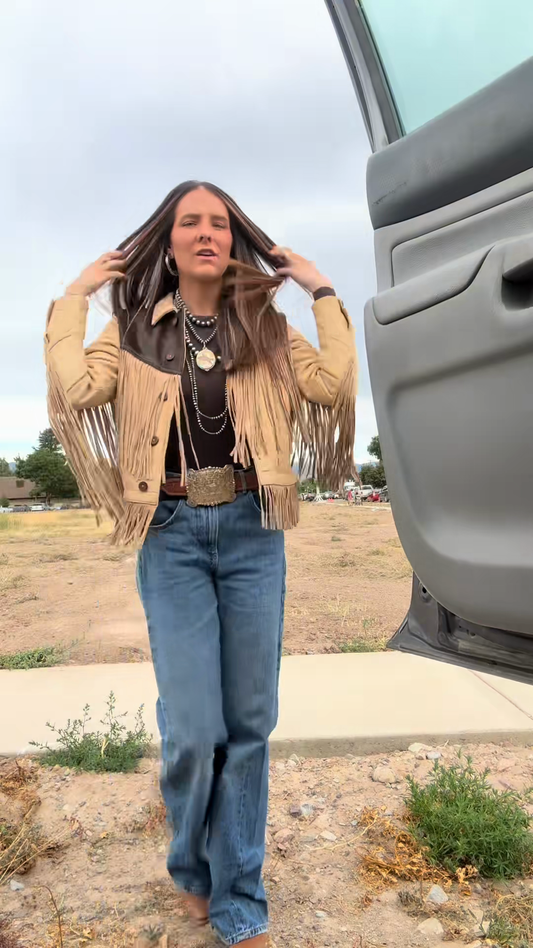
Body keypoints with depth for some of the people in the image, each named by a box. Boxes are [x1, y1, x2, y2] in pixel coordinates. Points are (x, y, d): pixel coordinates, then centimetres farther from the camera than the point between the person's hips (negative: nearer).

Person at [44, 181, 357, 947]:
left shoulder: (266, 327, 9)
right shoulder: (135, 329, 7)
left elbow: (333, 384, -7)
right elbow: (75, 389, -11)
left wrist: (322, 291, 1)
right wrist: (76, 294, 0)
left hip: (252, 531, 2)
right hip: (173, 535, -1)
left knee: (249, 721, 5)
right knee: (193, 727, -3)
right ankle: (193, 868, 31)